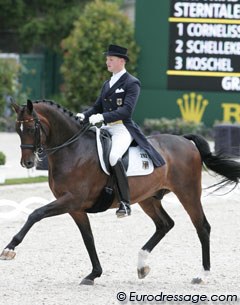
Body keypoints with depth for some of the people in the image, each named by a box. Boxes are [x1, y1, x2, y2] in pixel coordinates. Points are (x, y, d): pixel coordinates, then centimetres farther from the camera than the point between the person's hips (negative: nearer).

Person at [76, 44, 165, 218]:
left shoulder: (132, 83, -5)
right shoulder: (107, 84, 22)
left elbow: (127, 110, -17)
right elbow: (97, 107, 21)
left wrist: (102, 117, -26)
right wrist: (84, 116, -1)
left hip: (123, 128, -9)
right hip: (106, 128, 9)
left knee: (113, 156, -34)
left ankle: (125, 202, -29)